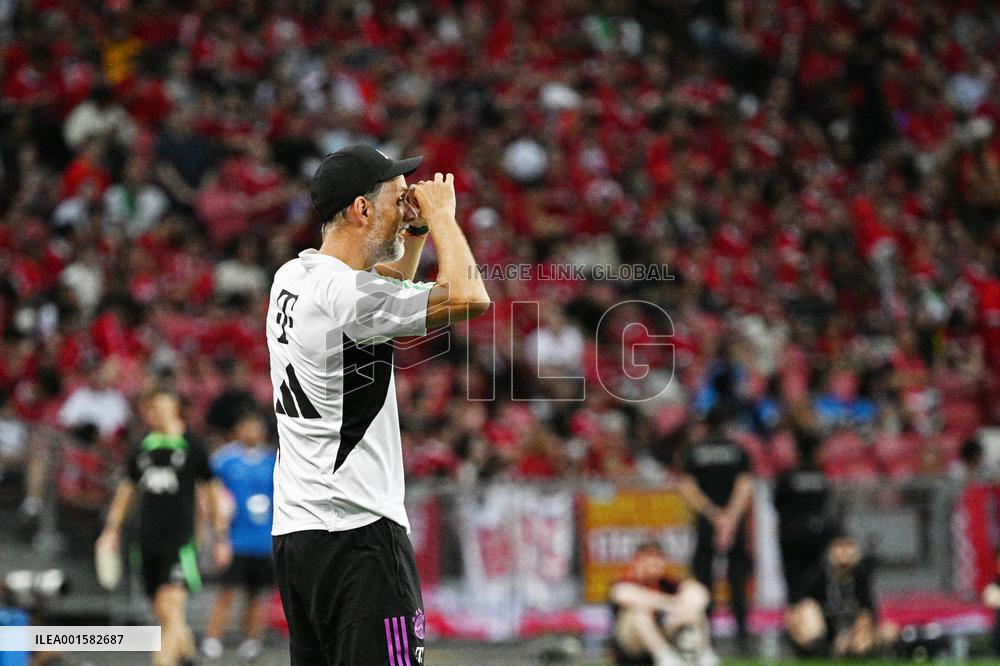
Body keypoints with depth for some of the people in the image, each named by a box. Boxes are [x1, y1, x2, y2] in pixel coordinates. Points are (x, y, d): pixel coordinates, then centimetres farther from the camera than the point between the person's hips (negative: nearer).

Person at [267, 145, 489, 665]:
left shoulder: (293, 275, 12)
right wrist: (440, 215, -6)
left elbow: (389, 288, 33)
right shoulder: (345, 291, -16)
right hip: (356, 533, -10)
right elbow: (469, 297, -21)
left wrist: (415, 230, 18)